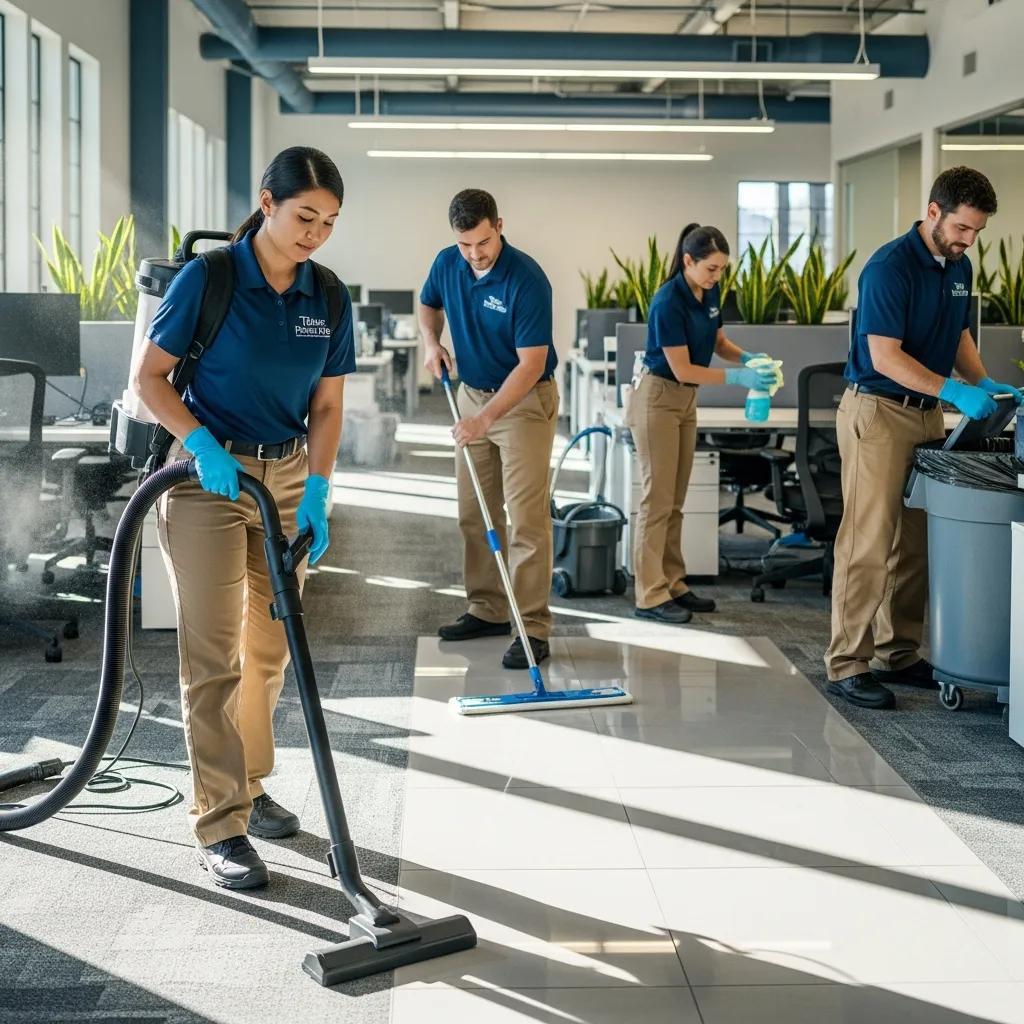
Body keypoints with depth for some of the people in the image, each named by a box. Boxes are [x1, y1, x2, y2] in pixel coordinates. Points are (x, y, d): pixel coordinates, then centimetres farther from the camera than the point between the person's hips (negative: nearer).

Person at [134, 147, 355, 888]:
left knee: (269, 651, 12)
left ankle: (246, 786, 28)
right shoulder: (207, 279, -14)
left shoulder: (328, 299, -1)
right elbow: (150, 377, -9)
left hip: (289, 478, 5)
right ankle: (220, 826, -1)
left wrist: (317, 489, -11)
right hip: (208, 477, -5)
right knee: (215, 656, -6)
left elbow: (326, 406, 2)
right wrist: (204, 444, -23)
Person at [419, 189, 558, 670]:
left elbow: (531, 363, -24)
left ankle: (533, 628, -8)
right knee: (474, 514, 10)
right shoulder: (446, 264, -4)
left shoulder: (527, 279, -23)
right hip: (472, 393, 7)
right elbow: (428, 305, 18)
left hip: (524, 400, -7)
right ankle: (488, 610, 21)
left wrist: (485, 417, -30)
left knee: (527, 516, -10)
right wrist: (431, 342, -2)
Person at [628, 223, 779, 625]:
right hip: (657, 398, -8)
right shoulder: (668, 301, -23)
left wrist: (746, 357, -8)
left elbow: (718, 342, 13)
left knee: (675, 500, 11)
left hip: (686, 399, 8)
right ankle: (650, 596, -4)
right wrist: (739, 378, -24)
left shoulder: (710, 293, 2)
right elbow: (682, 369, -22)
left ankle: (673, 584, 16)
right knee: (658, 497, -7)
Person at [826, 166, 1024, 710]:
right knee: (868, 543, -8)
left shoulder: (959, 267, 10)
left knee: (916, 543, 11)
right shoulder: (890, 267, -17)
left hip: (927, 414, 8)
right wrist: (955, 391, -26)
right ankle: (846, 665, -3)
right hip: (878, 411, -8)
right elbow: (885, 356, -21)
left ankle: (899, 654, 20)